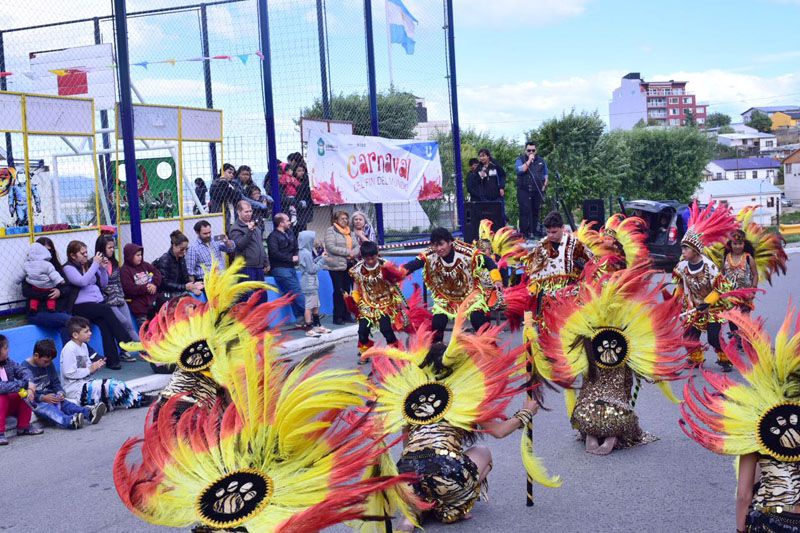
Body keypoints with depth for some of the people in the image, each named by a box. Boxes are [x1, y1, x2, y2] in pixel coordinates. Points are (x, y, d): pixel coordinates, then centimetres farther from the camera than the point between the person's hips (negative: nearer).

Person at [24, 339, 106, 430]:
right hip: (35, 402, -6)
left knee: (64, 403, -23)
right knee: (47, 408, -35)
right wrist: (43, 398, -24)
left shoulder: (49, 364, 12)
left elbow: (55, 382, 16)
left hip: (48, 397, 6)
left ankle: (88, 413, -49)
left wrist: (60, 392, -6)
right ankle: (69, 421, -64)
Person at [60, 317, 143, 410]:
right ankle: (134, 400, -13)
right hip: (75, 388, -9)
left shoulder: (83, 346, 14)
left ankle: (136, 398, -11)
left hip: (84, 382, 10)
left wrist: (96, 366, -4)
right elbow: (69, 373, -21)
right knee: (109, 386, -21)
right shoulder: (69, 349, -15)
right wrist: (90, 369, -14)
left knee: (116, 384, -6)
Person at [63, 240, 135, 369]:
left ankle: (112, 360, -32)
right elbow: (82, 281, -17)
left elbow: (103, 284, 21)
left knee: (104, 322, -25)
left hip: (98, 302, 5)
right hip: (81, 306, -5)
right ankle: (128, 345, -28)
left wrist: (103, 268, 6)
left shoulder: (89, 264, 17)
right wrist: (95, 264, -11)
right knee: (106, 310, -29)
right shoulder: (68, 268, 1)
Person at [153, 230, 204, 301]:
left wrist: (193, 284, -12)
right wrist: (184, 287, -24)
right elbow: (165, 284, -17)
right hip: (166, 295, -7)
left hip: (179, 292, 7)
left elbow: (185, 278, 9)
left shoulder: (181, 258, 10)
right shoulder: (164, 260, -12)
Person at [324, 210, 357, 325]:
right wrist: (347, 252, -15)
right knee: (339, 291, -4)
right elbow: (331, 247, -15)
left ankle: (346, 315, 15)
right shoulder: (331, 231, -4)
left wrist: (354, 253, -10)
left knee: (346, 290, 8)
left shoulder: (349, 232, 17)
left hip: (349, 264, 6)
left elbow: (356, 246, 14)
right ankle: (337, 317, 1)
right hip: (337, 265, -6)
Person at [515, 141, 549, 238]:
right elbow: (520, 170, -16)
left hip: (538, 191, 4)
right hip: (524, 191, -4)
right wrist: (529, 161, -13)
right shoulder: (520, 160, 4)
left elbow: (545, 175, 21)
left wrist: (544, 185, 7)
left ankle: (534, 231, 12)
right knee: (525, 211, -9)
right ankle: (525, 232, -9)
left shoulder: (541, 160, 16)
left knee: (535, 211, 6)